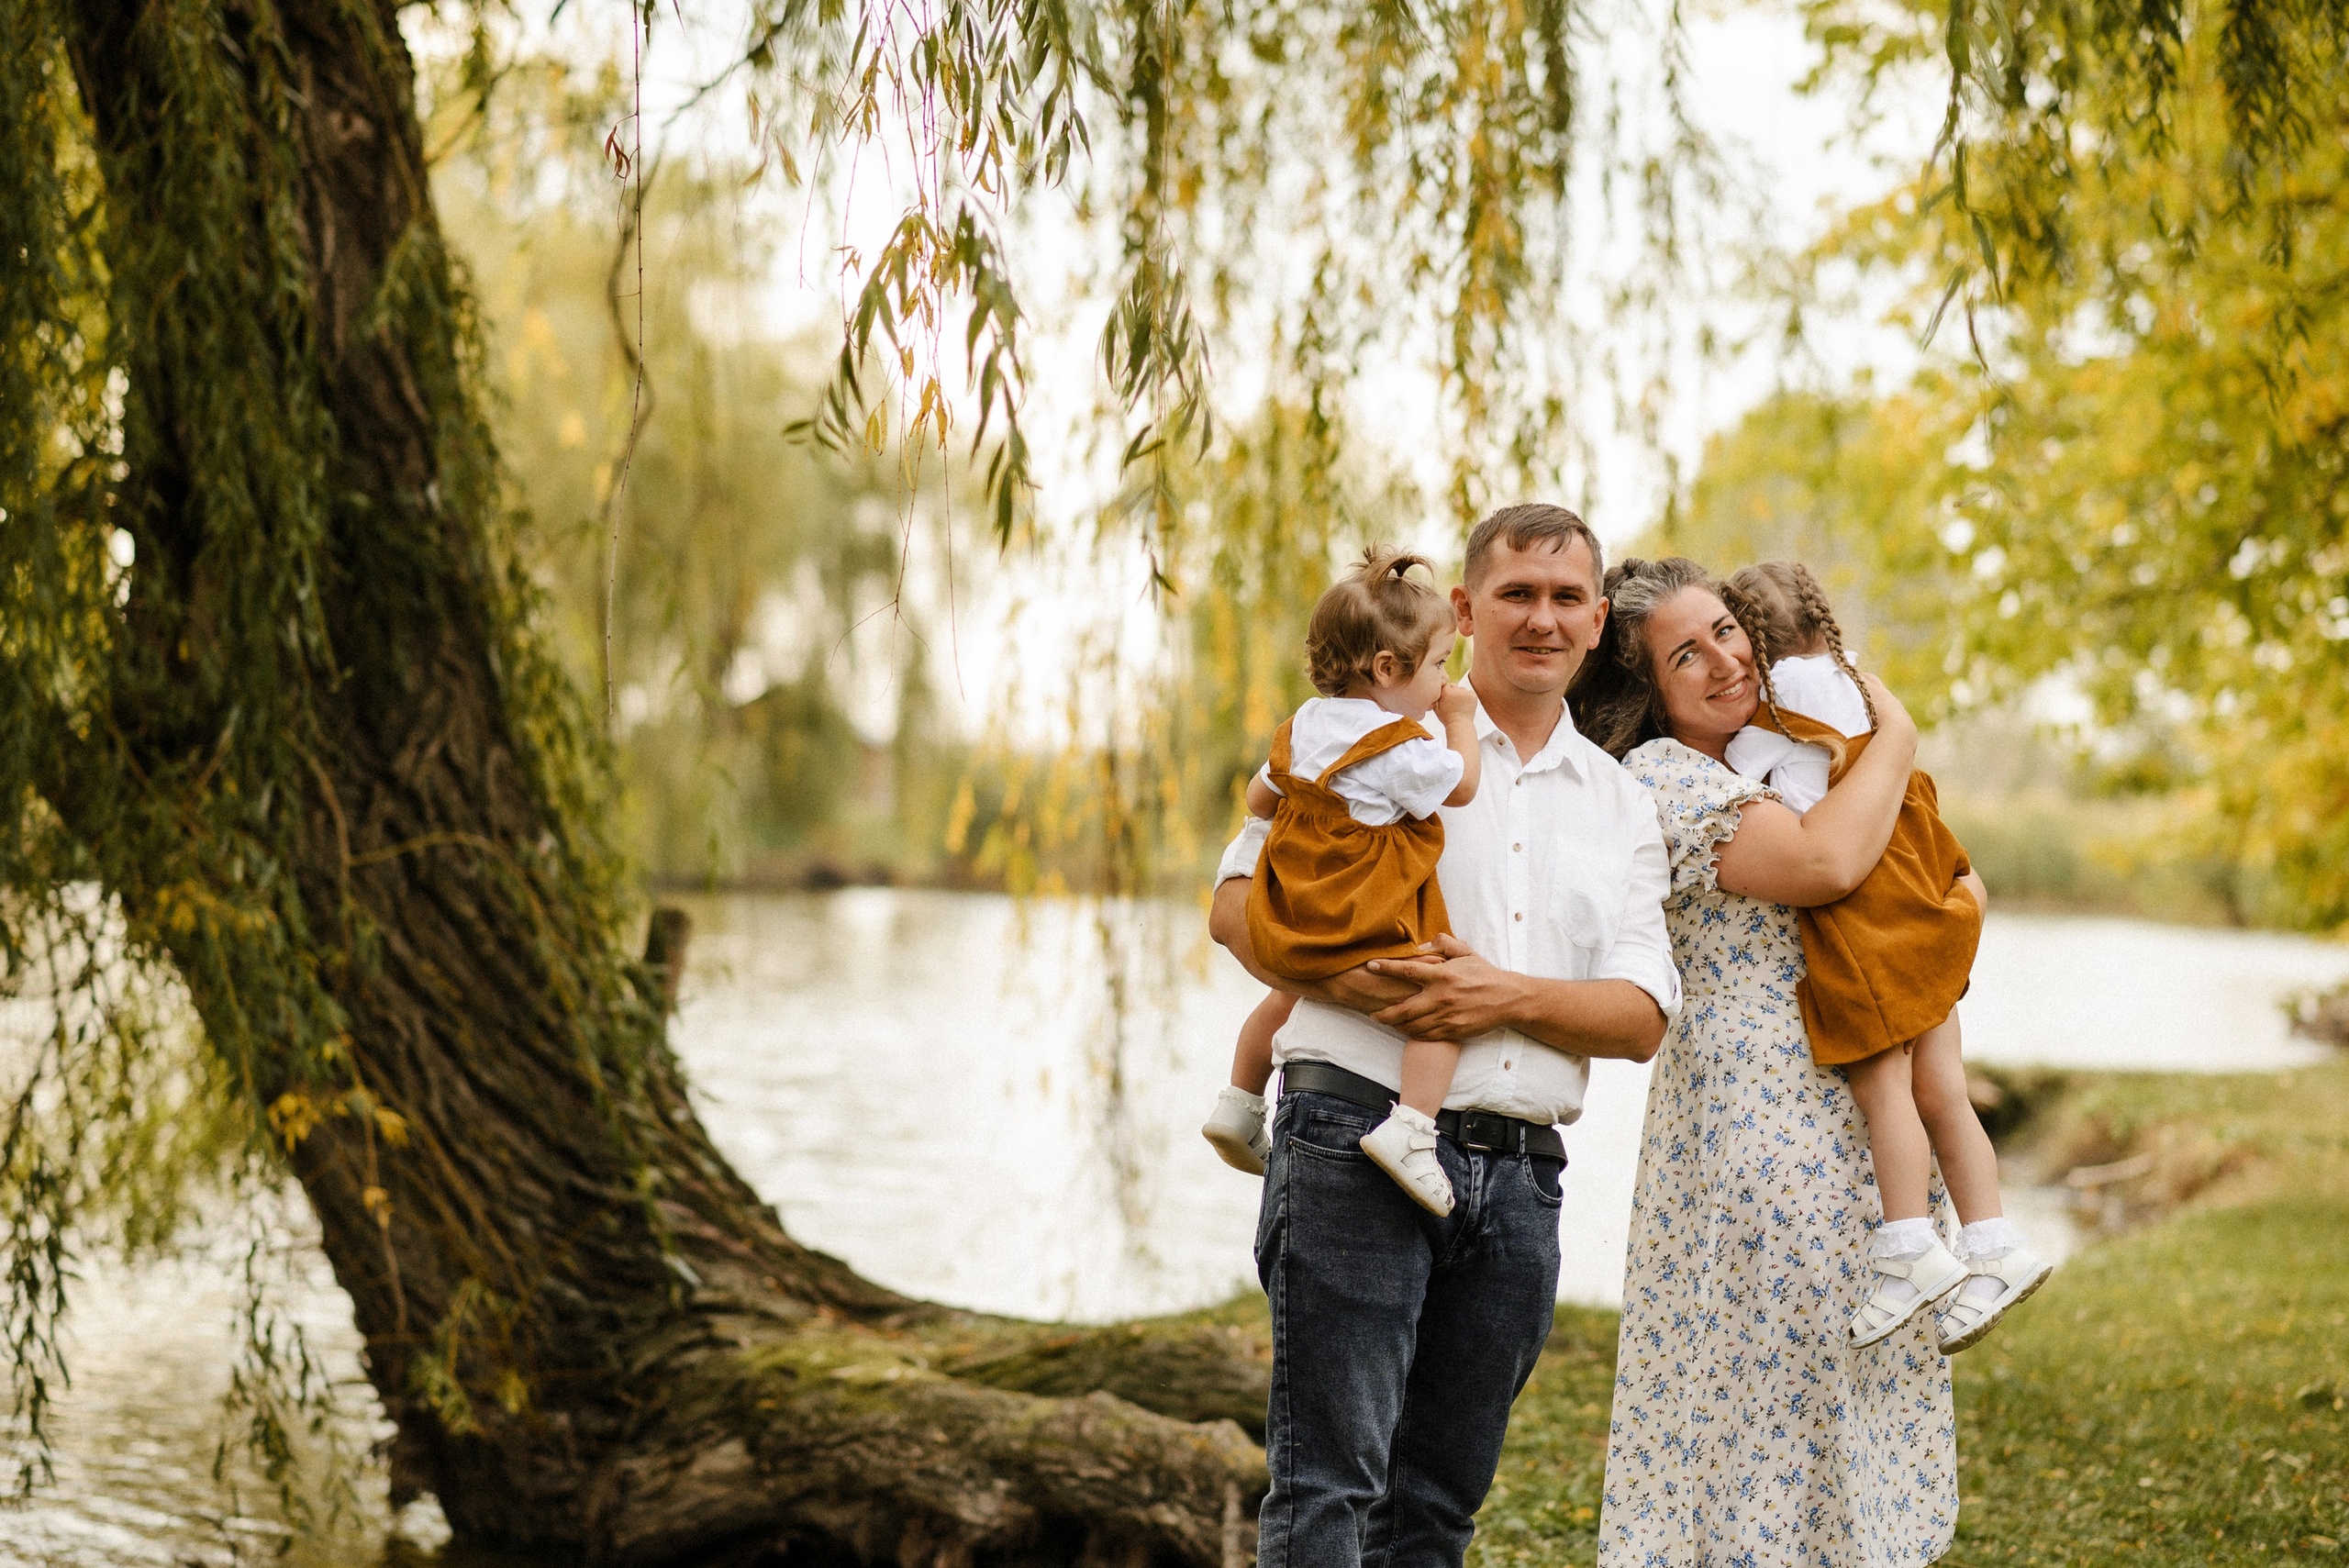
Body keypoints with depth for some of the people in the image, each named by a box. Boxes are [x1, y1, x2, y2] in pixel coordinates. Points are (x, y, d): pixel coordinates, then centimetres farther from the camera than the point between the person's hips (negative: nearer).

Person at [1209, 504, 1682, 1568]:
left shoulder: (1621, 807, 17)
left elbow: (1642, 1015, 8)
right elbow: (1240, 908, -2)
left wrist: (1510, 994, -11)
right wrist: (1374, 989, -17)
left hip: (1520, 1174, 5)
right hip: (1358, 1139, -5)